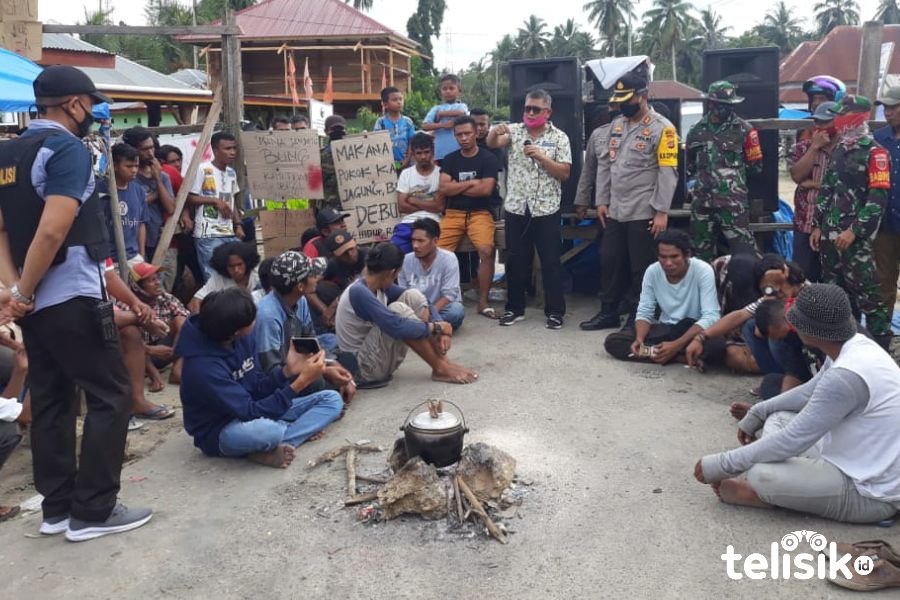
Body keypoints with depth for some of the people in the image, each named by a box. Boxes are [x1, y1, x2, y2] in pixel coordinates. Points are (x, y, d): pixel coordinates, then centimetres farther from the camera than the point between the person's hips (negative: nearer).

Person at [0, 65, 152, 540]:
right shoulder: (68, 149, -13)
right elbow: (52, 231, -23)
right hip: (72, 298, -9)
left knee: (51, 398, 14)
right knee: (110, 396, 0)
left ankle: (57, 507, 22)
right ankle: (93, 511, 5)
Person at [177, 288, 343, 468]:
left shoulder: (243, 338, -6)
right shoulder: (204, 367, -28)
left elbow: (257, 389, 2)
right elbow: (251, 412, -27)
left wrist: (287, 371, -16)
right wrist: (301, 381, -29)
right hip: (220, 432, -8)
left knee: (332, 399, -3)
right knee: (267, 430, -45)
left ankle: (270, 448, -18)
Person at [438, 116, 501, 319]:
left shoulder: (488, 159, 3)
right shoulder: (450, 159, 13)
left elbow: (486, 189, -9)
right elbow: (443, 188, 0)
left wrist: (456, 188, 0)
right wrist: (471, 183, -5)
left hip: (480, 213, -3)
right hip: (453, 213, 3)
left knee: (486, 251, -29)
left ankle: (483, 302, -17)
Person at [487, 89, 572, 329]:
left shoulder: (559, 137, 0)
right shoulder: (514, 131, 6)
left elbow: (565, 173, -5)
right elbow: (491, 144, -12)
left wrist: (542, 157, -17)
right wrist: (496, 131, -34)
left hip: (546, 209, -2)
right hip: (516, 208, 2)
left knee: (550, 261, 3)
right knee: (515, 260, 10)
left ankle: (555, 310, 12)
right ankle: (515, 308, 22)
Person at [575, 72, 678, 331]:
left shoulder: (661, 128, -8)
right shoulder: (615, 126, 11)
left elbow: (668, 173, -12)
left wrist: (661, 211, -17)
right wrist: (602, 201, 9)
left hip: (643, 213, -6)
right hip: (615, 211, 6)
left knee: (641, 267, 4)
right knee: (609, 261, 11)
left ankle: (638, 318, 16)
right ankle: (608, 312, 24)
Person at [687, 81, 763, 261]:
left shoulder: (743, 130, -1)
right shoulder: (697, 131, 9)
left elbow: (755, 166, 3)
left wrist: (734, 171, 4)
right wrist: (706, 173, 8)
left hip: (733, 201, -4)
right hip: (702, 201, 4)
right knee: (702, 251, 13)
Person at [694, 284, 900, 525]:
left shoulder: (845, 376, -31)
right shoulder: (854, 345, -2)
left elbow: (792, 441, -25)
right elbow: (810, 393, 17)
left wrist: (723, 464, -17)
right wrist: (757, 412, 17)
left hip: (872, 492, -10)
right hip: (864, 462, 10)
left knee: (761, 475, -26)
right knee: (777, 419, 12)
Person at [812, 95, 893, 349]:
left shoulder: (874, 153, -9)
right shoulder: (839, 150, 14)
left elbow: (878, 198, -15)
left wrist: (854, 231, -20)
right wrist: (818, 225, 13)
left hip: (856, 237, -7)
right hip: (831, 233, 7)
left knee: (866, 292, -6)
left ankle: (881, 344, 4)